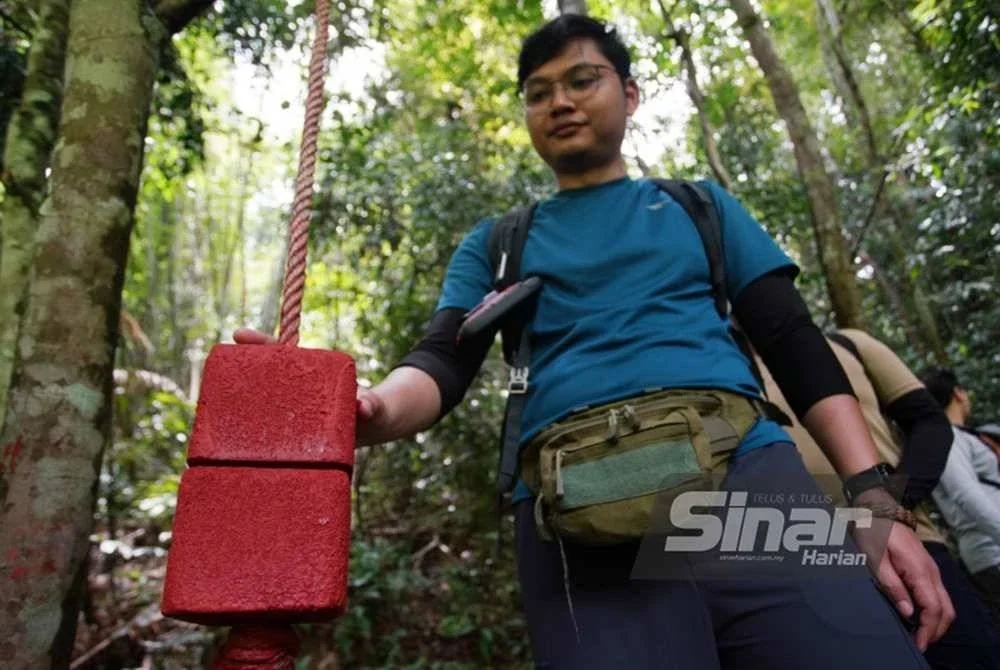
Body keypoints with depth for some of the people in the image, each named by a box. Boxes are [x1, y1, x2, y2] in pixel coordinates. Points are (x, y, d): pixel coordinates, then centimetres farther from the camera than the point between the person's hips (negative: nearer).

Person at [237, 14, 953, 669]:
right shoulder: (496, 242, 20)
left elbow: (798, 347, 13)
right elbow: (445, 361, 5)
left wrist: (876, 498, 0)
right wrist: (371, 408, -19)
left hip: (746, 472, 1)